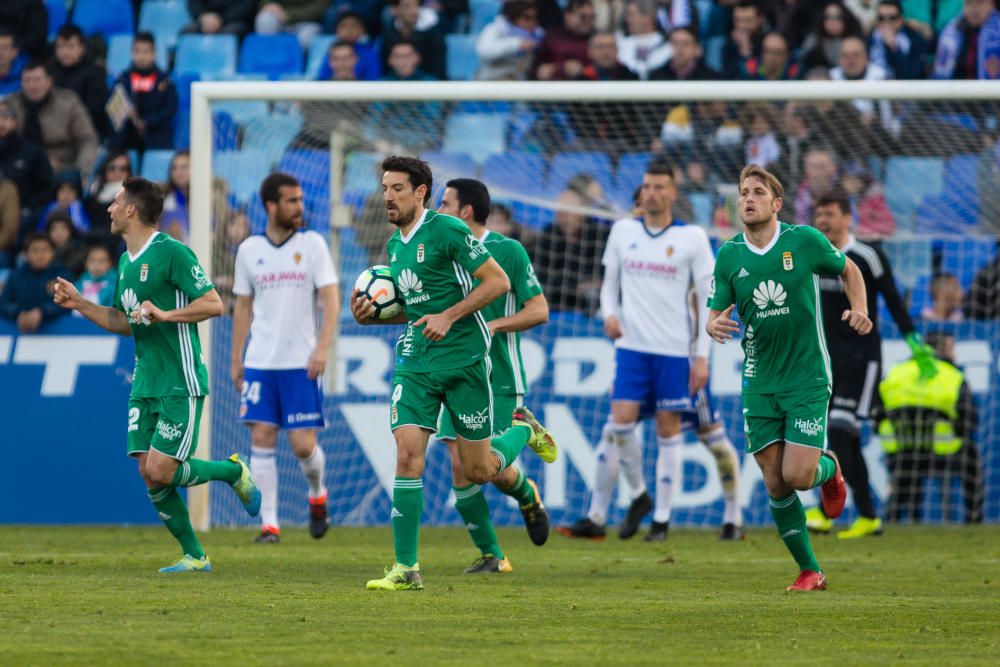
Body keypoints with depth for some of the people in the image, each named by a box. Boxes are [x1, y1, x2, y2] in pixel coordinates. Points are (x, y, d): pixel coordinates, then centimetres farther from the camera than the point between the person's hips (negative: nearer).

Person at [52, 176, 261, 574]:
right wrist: (79, 303, 15)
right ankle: (193, 556, 10)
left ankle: (234, 471, 13)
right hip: (145, 384, 8)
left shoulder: (172, 253, -12)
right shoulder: (126, 262, 14)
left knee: (161, 472, -12)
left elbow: (213, 304, -15)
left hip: (181, 384, -8)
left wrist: (166, 314, -24)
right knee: (148, 473, 0)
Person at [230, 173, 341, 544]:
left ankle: (317, 494, 27)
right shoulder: (249, 250, 6)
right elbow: (243, 306, 13)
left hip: (301, 363, -2)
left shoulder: (312, 244, 0)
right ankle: (269, 524, -2)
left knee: (303, 445, -5)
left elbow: (331, 299, -3)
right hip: (260, 362, 2)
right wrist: (235, 359, 11)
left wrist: (322, 347, -15)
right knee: (261, 439, -5)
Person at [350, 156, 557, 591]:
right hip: (415, 360, 6)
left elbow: (498, 281, -13)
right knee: (407, 454, -11)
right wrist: (372, 315, 5)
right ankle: (405, 568, -9)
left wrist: (448, 317, -20)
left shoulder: (446, 230, -11)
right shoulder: (395, 245, 12)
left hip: (463, 358, -6)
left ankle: (523, 429, 36)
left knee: (479, 471, 2)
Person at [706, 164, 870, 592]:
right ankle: (810, 571, 13)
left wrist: (860, 309, -9)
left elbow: (849, 270, 9)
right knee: (775, 485, -1)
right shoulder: (729, 255, -1)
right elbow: (715, 314, 3)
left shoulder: (804, 240, -7)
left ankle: (828, 468, 24)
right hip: (759, 383, 3)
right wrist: (715, 327, -21)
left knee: (797, 476, -13)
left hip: (807, 377, -3)